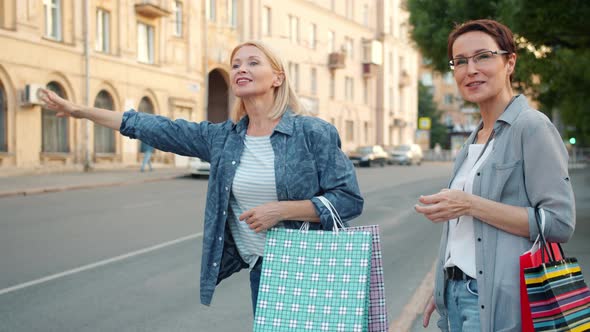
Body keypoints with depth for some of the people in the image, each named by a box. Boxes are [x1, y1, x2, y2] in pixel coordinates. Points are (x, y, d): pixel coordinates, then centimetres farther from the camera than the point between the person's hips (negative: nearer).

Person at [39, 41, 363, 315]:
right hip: (263, 268, 4)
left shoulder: (313, 132, -11)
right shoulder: (222, 137, 2)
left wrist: (280, 209, -21)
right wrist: (80, 111, 8)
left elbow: (349, 200, -13)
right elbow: (158, 129, 6)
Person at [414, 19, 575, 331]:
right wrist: (444, 291, 15)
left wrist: (470, 205, -20)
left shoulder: (531, 127, -10)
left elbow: (559, 223, -17)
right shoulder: (475, 139, 13)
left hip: (498, 303, -7)